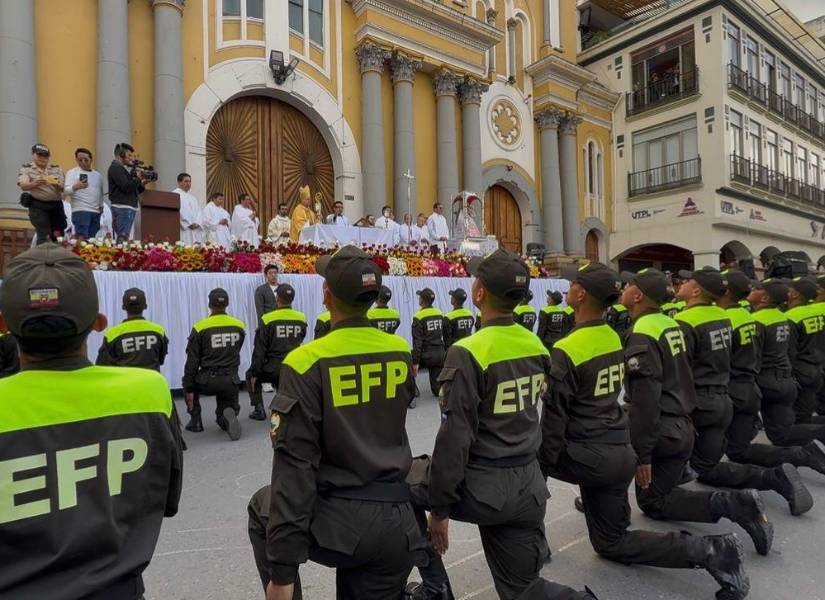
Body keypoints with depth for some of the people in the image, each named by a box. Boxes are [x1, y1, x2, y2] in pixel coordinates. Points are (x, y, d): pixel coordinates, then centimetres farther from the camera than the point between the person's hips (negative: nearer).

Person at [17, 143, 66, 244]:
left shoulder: (56, 169, 12)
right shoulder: (26, 168, 3)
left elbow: (62, 188, 3)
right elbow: (23, 186, -12)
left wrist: (57, 185, -21)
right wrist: (35, 183, -33)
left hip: (56, 205, 3)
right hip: (38, 205, -3)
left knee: (58, 236, 4)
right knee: (44, 237, -11)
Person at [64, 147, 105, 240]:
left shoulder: (98, 175, 18)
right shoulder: (72, 172, 2)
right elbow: (67, 190, -10)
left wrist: (101, 205, 18)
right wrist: (75, 187, -30)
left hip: (96, 212, 5)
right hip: (81, 211, -5)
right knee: (81, 239, -14)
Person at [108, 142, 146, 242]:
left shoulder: (124, 168, 23)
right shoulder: (116, 168, -4)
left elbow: (133, 190, 22)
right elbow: (126, 187, -16)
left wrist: (142, 185, 5)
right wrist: (138, 179, -3)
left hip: (129, 207, 9)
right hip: (122, 207, -9)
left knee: (119, 238, 6)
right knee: (122, 239, -14)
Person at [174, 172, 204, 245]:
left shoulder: (192, 197, 25)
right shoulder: (174, 194, 3)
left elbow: (199, 212, 14)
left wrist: (197, 223, -6)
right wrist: (188, 224, -14)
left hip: (196, 231, 6)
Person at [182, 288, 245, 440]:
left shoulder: (200, 328, -8)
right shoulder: (239, 326, 1)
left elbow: (192, 361, -5)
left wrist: (188, 389, 2)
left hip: (208, 381, -2)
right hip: (231, 381, 2)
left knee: (189, 382, 33)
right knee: (225, 414, 21)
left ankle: (195, 421, 24)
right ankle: (228, 415, -16)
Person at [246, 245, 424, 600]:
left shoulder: (307, 363, -15)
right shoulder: (402, 354, 0)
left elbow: (295, 463, -15)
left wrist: (282, 571, -9)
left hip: (339, 522, -4)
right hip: (398, 524, 4)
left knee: (263, 507, 26)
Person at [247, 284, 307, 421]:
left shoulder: (267, 319, -13)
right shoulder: (302, 318, -3)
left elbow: (260, 349, -8)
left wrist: (254, 373, 0)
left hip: (273, 369, -3)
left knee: (251, 375, 27)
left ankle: (259, 410, 20)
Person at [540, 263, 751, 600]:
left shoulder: (567, 351, -20)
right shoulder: (615, 339, 5)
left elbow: (555, 418, -16)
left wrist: (540, 468, -5)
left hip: (588, 456, -8)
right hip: (620, 453, 8)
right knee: (612, 543, 23)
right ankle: (708, 550, 15)